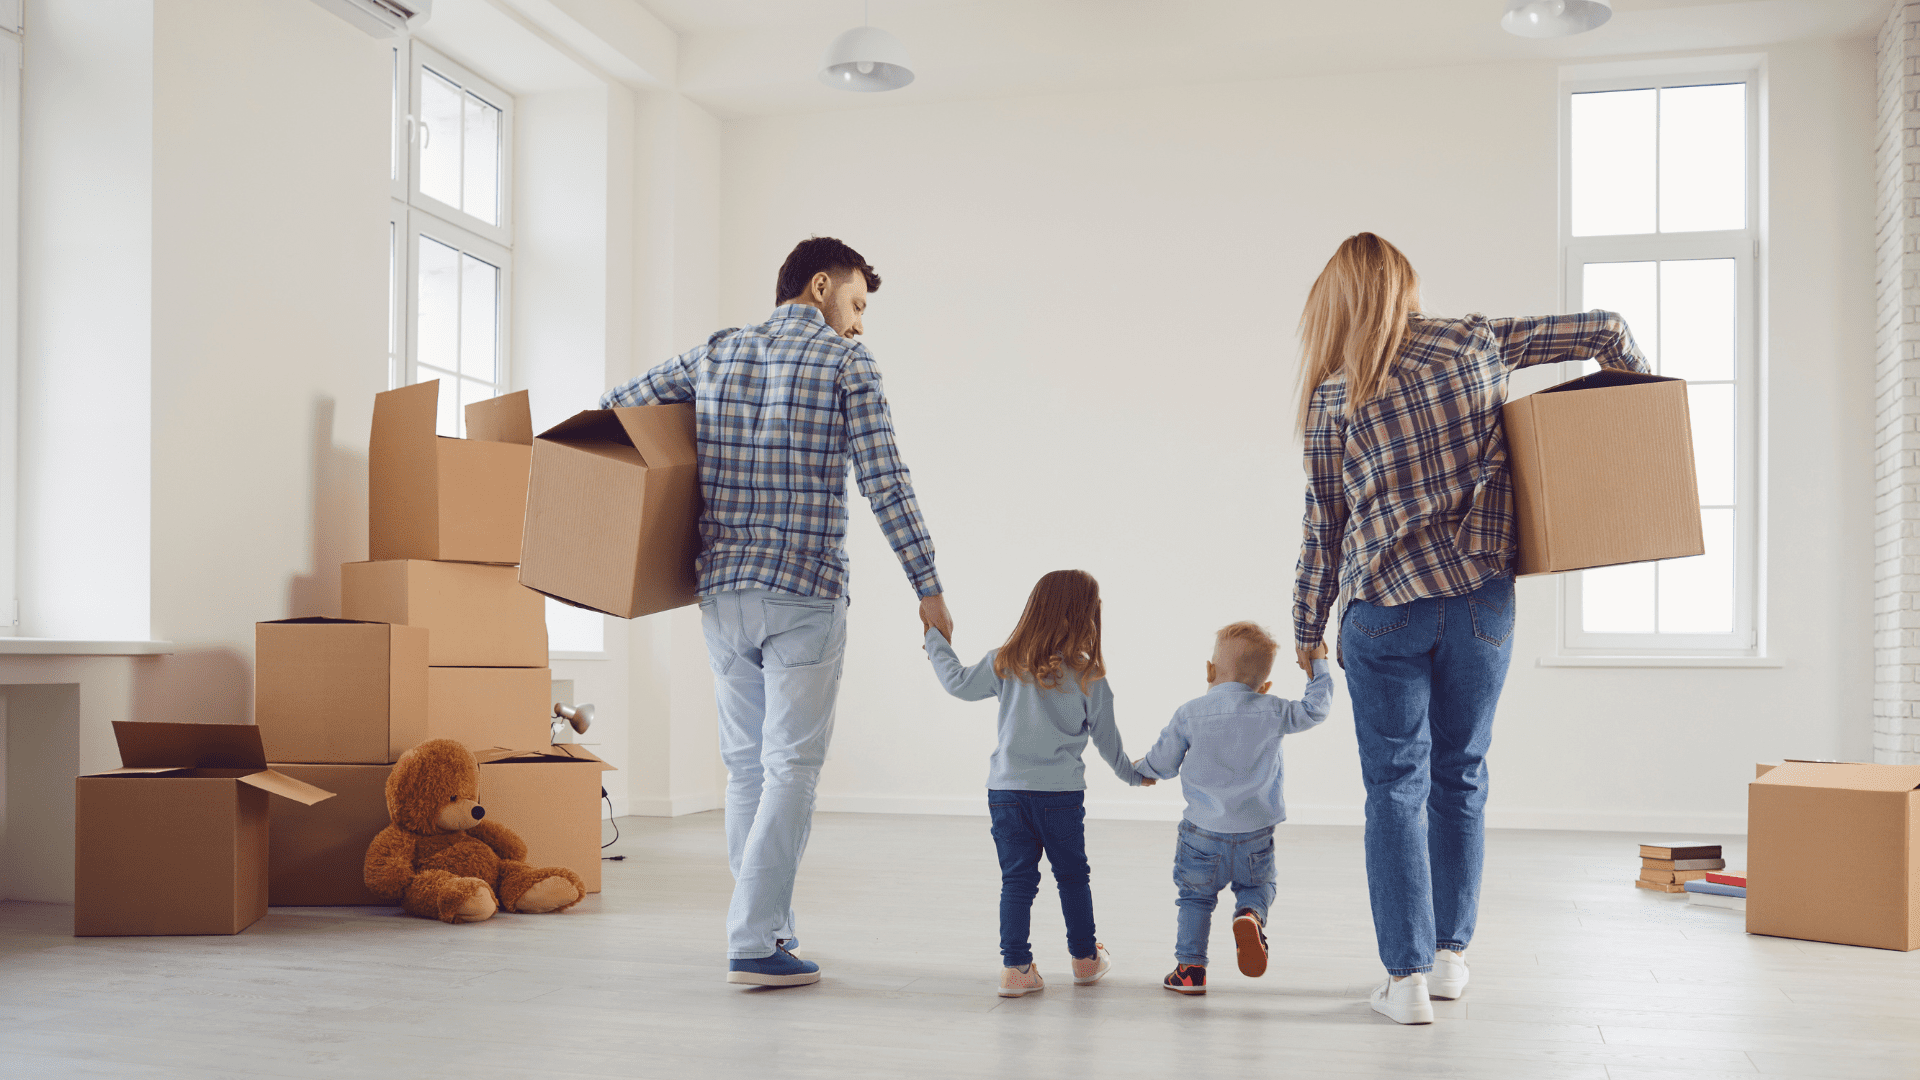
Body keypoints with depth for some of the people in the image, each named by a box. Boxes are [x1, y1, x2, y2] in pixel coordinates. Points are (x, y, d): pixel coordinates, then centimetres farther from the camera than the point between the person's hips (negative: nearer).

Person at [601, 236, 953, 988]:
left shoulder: (715, 354, 12)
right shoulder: (845, 361, -2)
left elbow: (613, 409, 16)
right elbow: (884, 482, -9)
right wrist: (928, 586, -6)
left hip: (722, 590, 5)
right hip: (805, 595, -5)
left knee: (745, 764, 14)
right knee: (790, 766, -1)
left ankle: (767, 925, 22)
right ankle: (754, 944, -4)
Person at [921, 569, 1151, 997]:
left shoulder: (1005, 663, -3)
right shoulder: (1089, 677, -6)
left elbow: (959, 684, 10)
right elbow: (1105, 737, 5)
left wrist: (937, 642, 27)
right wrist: (1132, 773, 24)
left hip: (1006, 789, 1)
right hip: (1061, 793, -1)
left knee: (1016, 880, 7)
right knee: (1072, 876, 15)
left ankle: (1015, 967, 3)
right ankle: (1085, 958, 27)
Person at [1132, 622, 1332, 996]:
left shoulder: (1189, 713, -6)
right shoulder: (1272, 712, -7)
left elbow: (1163, 763, 2)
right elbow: (1315, 709, 2)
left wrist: (1139, 769, 24)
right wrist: (1318, 666, 14)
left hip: (1203, 832, 0)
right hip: (1256, 835, 1)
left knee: (1195, 896, 15)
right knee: (1258, 886, 21)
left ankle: (1190, 968, 12)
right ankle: (1251, 917, -11)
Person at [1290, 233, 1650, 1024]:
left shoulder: (1331, 399, -2)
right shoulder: (1472, 343, 2)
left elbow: (1323, 530, 3)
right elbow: (1601, 330, 7)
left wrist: (1307, 631, 13)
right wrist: (1633, 380, 29)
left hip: (1387, 609, -2)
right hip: (1482, 600, 2)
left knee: (1395, 787, 4)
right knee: (1460, 778, 15)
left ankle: (1406, 976, 3)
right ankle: (1451, 956, 24)